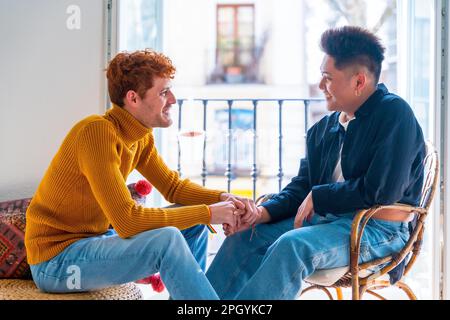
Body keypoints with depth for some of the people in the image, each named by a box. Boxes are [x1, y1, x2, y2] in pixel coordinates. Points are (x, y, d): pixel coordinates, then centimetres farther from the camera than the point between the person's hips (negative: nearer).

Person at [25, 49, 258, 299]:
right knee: (167, 239, -28)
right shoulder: (98, 131, -25)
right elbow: (127, 220, -30)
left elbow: (173, 185, 13)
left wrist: (223, 199, -7)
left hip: (94, 240, 9)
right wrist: (208, 213, -23)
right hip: (56, 259, -9)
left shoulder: (142, 135, 2)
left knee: (194, 226, 7)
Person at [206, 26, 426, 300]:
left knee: (292, 245, -32)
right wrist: (262, 213, -7)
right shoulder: (325, 128, 12)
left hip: (380, 228, -8)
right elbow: (301, 187, 12)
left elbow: (382, 191, -20)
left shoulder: (395, 113, -11)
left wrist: (318, 198, -10)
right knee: (244, 237, -4)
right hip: (327, 218, 8)